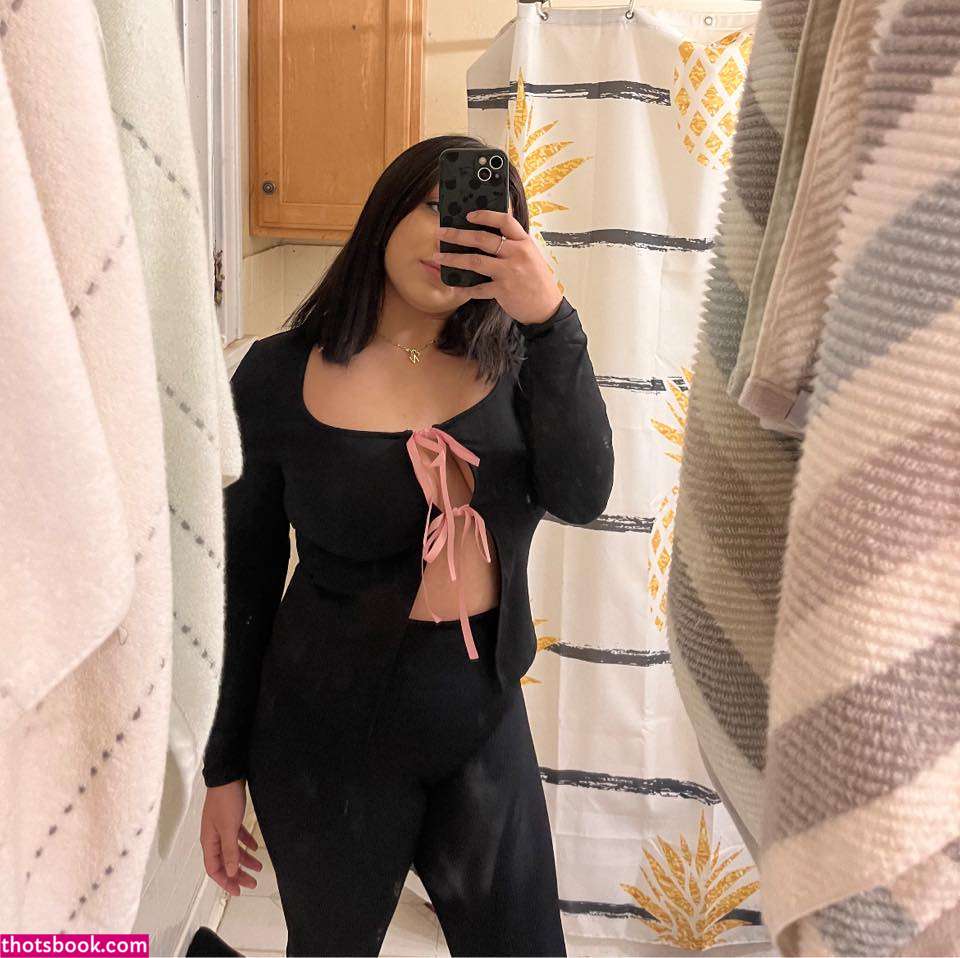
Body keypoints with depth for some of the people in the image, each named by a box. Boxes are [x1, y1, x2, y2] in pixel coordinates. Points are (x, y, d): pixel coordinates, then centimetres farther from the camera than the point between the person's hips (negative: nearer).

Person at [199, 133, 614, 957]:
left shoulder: (508, 360, -3)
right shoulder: (279, 377, -9)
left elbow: (581, 498, -20)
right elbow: (245, 582, -4)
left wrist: (550, 316, -29)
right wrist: (224, 768, 0)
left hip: (486, 714, 3)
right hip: (333, 733, -2)